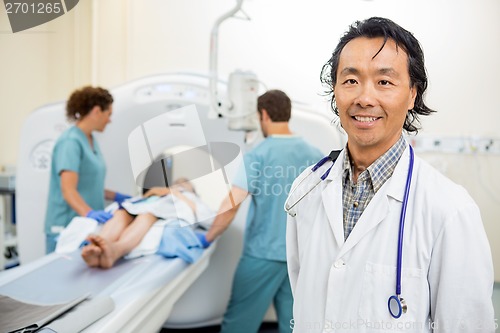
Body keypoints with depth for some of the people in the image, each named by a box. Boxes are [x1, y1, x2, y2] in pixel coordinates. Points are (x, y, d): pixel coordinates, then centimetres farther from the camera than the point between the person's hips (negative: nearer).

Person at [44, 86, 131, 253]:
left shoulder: (91, 140, 12)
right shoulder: (71, 142, -15)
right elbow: (68, 190, -24)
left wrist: (117, 197, 16)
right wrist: (89, 213, -38)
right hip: (67, 227, -8)